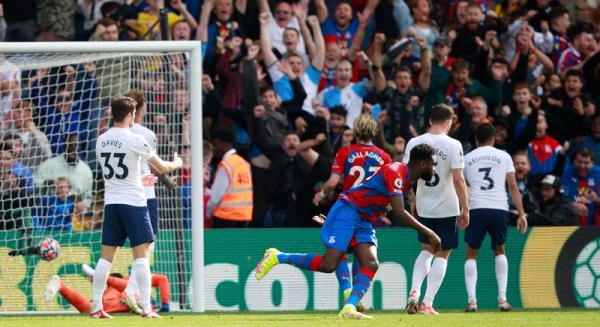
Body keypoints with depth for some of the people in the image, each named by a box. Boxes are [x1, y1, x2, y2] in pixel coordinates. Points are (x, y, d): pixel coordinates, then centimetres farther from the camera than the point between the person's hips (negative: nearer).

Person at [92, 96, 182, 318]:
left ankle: (96, 307, 6)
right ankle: (146, 308, -7)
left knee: (106, 255, 7)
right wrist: (177, 163, 19)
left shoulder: (101, 141, 8)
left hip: (111, 202, 5)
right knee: (140, 254, -3)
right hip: (133, 202, -5)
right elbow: (162, 168, -4)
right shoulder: (134, 140, -10)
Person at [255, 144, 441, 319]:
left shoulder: (406, 178, 12)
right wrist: (428, 233, -24)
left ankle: (349, 309, -22)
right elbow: (399, 212, -26)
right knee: (328, 265, -16)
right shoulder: (395, 172, -19)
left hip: (364, 222, 9)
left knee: (371, 264, -12)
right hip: (348, 210, -9)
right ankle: (277, 257, -1)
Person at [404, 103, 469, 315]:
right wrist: (465, 208, -6)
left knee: (427, 250, 21)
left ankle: (414, 291, 1)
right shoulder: (452, 145, -11)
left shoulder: (414, 143, 0)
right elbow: (458, 180, -14)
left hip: (423, 208, 4)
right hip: (447, 208, -4)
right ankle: (427, 303, -1)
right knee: (442, 255, 6)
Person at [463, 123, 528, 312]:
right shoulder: (504, 157, 11)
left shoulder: (467, 158, 14)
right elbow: (513, 186, 5)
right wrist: (521, 214, 5)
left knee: (471, 254, 11)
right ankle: (502, 298, 9)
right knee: (500, 251, 20)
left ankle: (471, 299, -4)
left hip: (476, 209, 0)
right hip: (499, 208, 0)